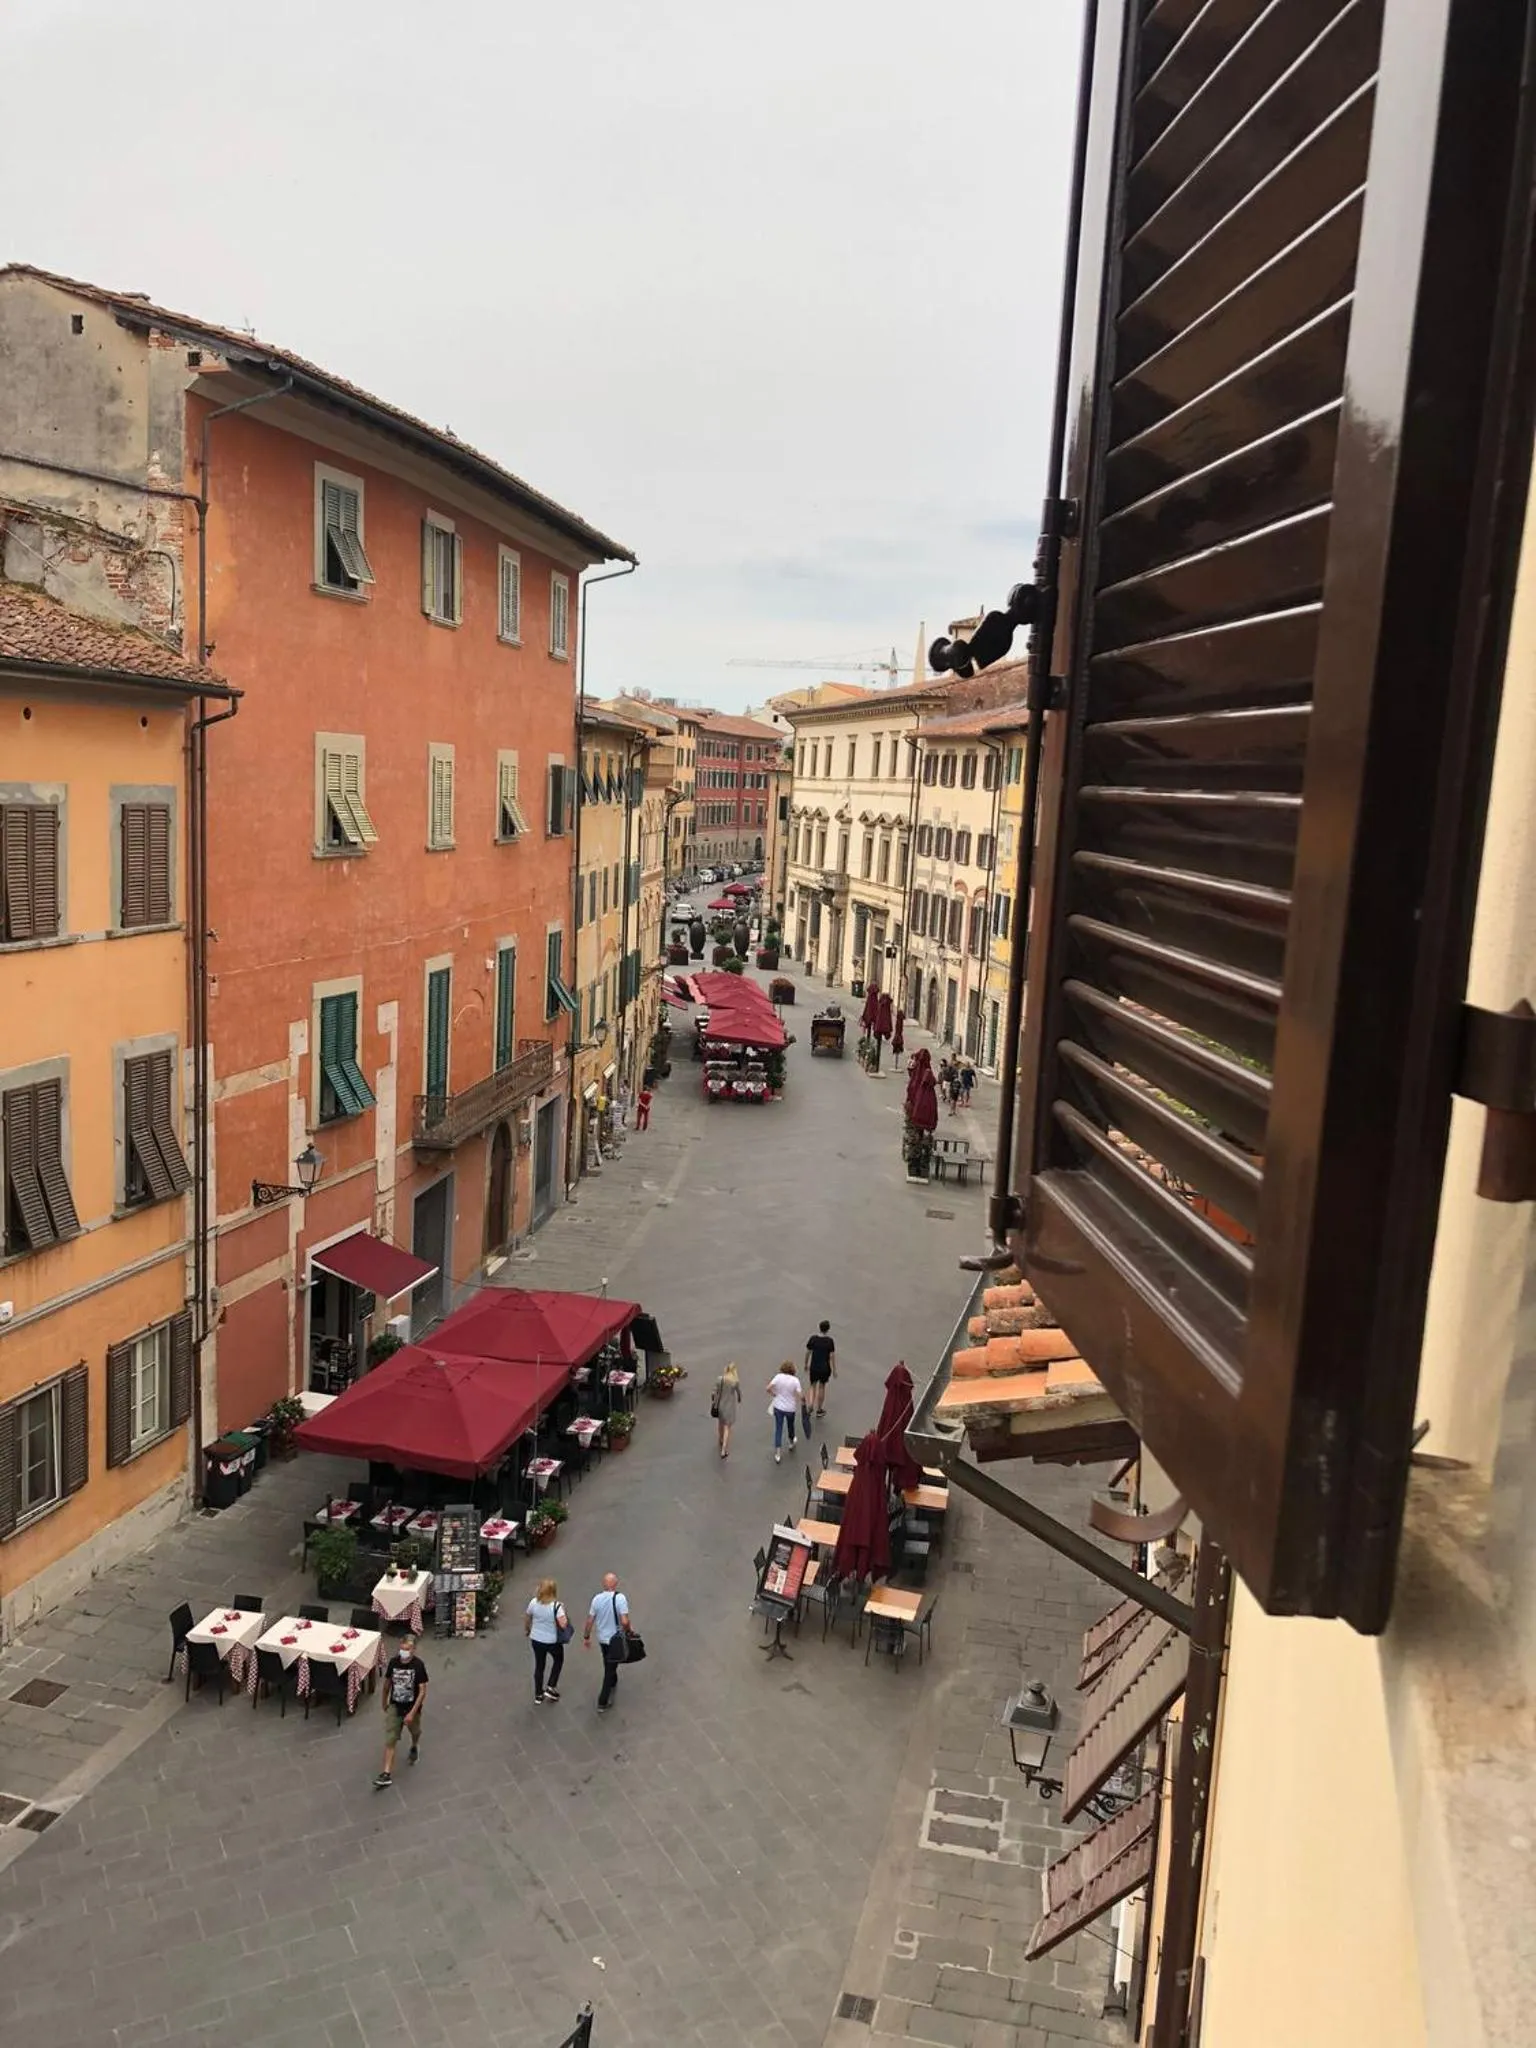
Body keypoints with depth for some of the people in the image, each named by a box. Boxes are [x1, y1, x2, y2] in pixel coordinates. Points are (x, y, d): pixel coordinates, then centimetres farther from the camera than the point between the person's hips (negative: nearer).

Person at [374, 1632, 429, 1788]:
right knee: (390, 1739, -5)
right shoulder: (393, 1662, -13)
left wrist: (412, 1713, -24)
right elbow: (387, 1683, 4)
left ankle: (415, 1746, 56)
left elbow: (422, 1691, -20)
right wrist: (384, 1702, 15)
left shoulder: (418, 1665, -23)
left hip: (412, 1707, -1)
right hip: (394, 1706, 2)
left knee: (414, 1731, 24)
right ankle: (387, 1774, -4)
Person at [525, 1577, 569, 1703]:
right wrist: (564, 1613, -11)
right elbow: (563, 1624, -30)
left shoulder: (534, 1603, -12)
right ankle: (550, 1688, 25)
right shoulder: (556, 1606, -26)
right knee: (558, 1660, 27)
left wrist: (526, 1630, 24)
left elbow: (527, 1618, 4)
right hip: (553, 1641, -3)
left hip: (536, 1640, 3)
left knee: (539, 1666, 21)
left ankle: (538, 1695, 33)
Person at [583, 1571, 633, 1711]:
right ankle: (602, 1703, 10)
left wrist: (586, 1637, 9)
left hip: (601, 1638, 4)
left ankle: (613, 1684, 52)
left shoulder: (597, 1598, -11)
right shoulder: (620, 1598, -23)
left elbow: (590, 1620, -4)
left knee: (609, 1666, 29)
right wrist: (627, 1631, -4)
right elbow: (625, 1621, -26)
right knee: (610, 1669, 6)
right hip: (615, 1639, -4)